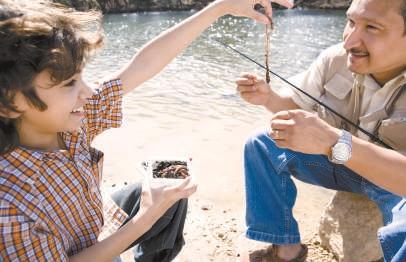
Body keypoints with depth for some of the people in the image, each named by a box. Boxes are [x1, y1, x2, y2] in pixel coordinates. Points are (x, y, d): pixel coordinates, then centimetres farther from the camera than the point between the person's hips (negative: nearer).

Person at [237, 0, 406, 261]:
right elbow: (297, 104, 1)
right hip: (339, 160, 5)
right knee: (261, 146, -8)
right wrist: (268, 97, -21)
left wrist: (333, 142, -51)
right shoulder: (335, 59, -16)